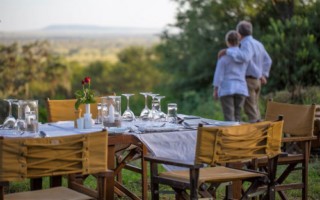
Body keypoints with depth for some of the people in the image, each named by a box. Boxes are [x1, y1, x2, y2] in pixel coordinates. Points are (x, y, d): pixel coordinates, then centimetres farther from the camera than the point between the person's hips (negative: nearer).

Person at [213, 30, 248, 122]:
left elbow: (218, 73, -9)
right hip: (240, 89, 4)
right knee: (237, 117, 10)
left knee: (229, 118, -5)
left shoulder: (224, 55, -8)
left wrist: (215, 90, -4)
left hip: (226, 89, -4)